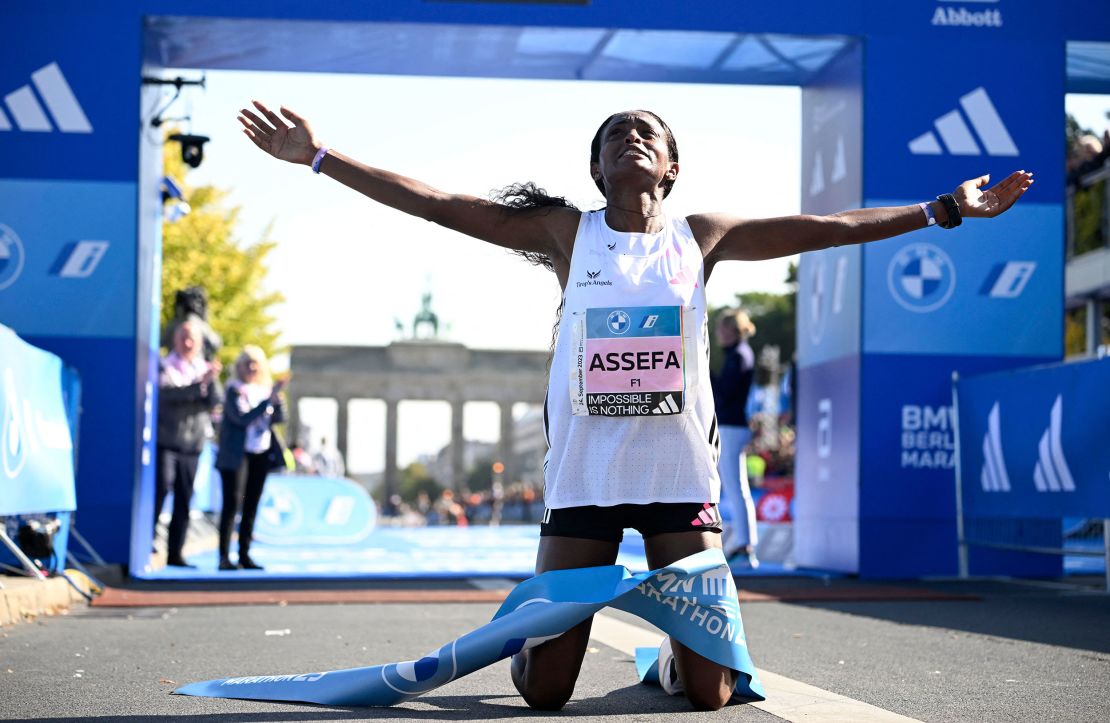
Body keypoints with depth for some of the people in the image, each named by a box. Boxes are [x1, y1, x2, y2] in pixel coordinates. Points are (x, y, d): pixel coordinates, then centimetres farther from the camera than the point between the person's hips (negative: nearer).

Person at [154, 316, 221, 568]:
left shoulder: (205, 369, 13)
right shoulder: (165, 366, 1)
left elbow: (214, 401, -1)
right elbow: (166, 392, -18)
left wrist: (213, 381, -20)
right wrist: (200, 383, -27)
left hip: (192, 444, 4)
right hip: (165, 441, -4)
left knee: (184, 500, 5)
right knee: (160, 489, -14)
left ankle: (175, 554, 10)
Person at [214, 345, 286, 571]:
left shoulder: (265, 388, 12)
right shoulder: (235, 389, -5)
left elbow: (279, 417, 7)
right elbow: (243, 417, -18)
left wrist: (277, 400, -11)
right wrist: (268, 400, -21)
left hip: (261, 455, 6)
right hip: (237, 455, -6)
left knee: (251, 506, 5)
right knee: (232, 504, -9)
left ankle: (244, 555, 8)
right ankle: (224, 556, -10)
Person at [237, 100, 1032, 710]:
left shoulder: (700, 236, 6)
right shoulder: (567, 232, 2)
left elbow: (829, 228, 7)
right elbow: (436, 203, -1)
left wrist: (947, 208, 6)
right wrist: (320, 157, -5)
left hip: (681, 476, 1)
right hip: (583, 477, -1)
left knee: (711, 692, -2)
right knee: (544, 690, -1)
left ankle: (674, 661, 34)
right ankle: (528, 637, 35)